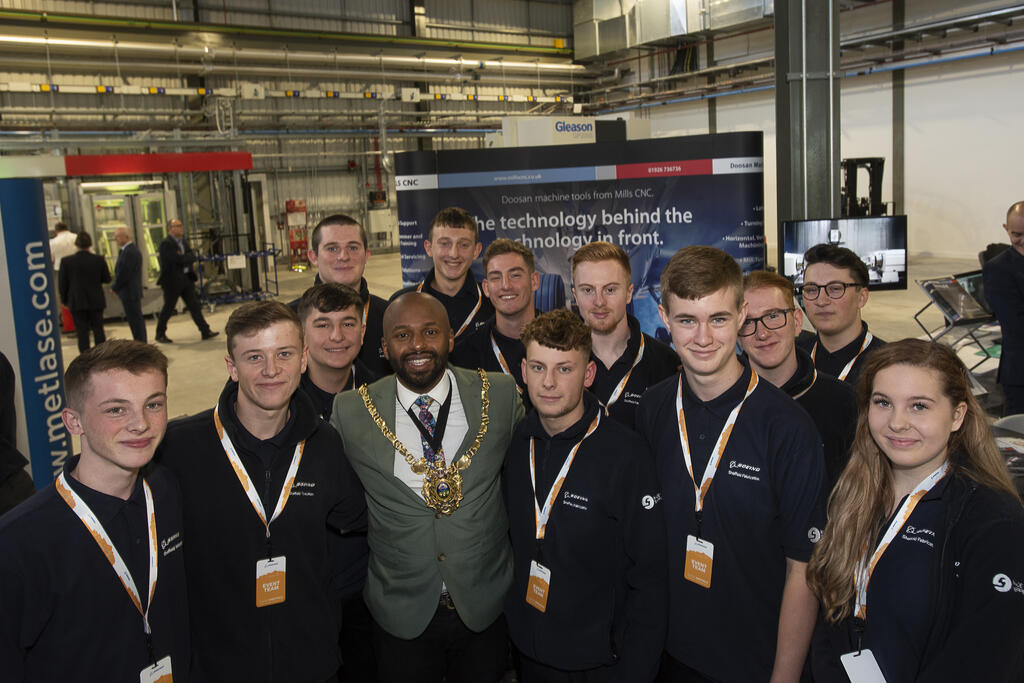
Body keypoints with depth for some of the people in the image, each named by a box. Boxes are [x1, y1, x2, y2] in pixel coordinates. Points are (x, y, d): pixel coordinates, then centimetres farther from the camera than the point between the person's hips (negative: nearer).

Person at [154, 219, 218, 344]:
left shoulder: (183, 242, 13)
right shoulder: (166, 244, -15)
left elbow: (192, 256, 13)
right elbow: (179, 259, -23)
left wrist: (186, 258, -7)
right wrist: (190, 257, -7)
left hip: (186, 279, 7)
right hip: (172, 281, -7)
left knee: (194, 305, 4)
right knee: (168, 308, 2)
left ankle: (205, 331, 4)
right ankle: (160, 334, 17)